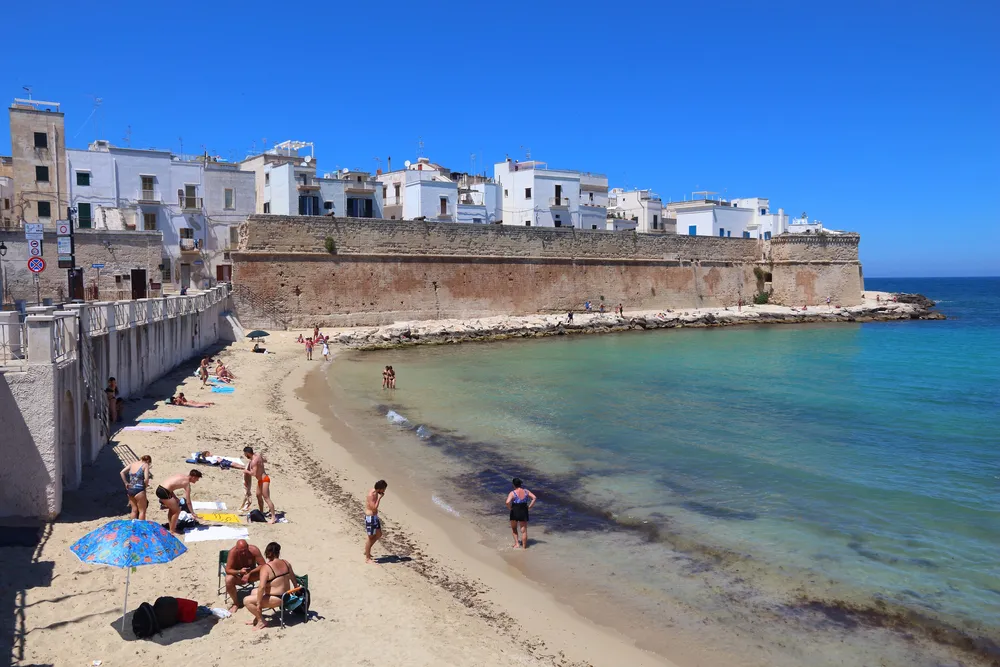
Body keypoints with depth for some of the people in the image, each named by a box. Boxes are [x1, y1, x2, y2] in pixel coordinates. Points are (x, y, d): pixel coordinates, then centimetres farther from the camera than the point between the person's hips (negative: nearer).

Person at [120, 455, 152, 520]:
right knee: (142, 511, 5)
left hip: (130, 489, 6)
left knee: (134, 510, 17)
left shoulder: (132, 464, 12)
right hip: (139, 490, -6)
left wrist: (126, 483, 7)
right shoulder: (145, 465, -5)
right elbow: (146, 479, -15)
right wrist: (145, 485, 3)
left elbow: (122, 472, 3)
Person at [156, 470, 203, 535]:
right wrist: (193, 513, 4)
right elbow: (188, 502, -4)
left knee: (172, 508, 26)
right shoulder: (187, 483, -6)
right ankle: (172, 531, 11)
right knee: (177, 510, 2)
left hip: (159, 489, 9)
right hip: (164, 492, -9)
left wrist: (175, 498, 15)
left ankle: (171, 527, 35)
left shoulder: (182, 477, 18)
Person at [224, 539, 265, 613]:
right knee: (228, 580, -33)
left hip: (252, 574, 1)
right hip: (237, 575, 0)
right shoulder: (233, 552, -26)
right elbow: (228, 570, -24)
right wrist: (239, 572, -42)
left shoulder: (254, 550, -24)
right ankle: (236, 603, -9)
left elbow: (262, 565, -21)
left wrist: (249, 573, -31)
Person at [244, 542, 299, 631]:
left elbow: (262, 587, -26)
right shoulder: (286, 563, 1)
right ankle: (257, 616, 24)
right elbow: (294, 579, 11)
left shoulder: (266, 568, -19)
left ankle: (261, 621, 2)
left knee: (246, 601, -4)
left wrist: (258, 603, -17)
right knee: (254, 592, 23)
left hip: (277, 599, -8)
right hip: (286, 596, 8)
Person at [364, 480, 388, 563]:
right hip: (370, 517, -10)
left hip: (374, 516, 10)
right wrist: (379, 498, -26)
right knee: (370, 537, 1)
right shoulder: (371, 495, -25)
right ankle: (367, 558, 13)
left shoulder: (375, 492, 4)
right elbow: (374, 508, -28)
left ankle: (367, 551, 31)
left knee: (379, 535, 17)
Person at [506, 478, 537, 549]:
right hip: (524, 512, 3)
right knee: (524, 530, 12)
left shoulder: (512, 493, -14)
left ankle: (516, 543, 16)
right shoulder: (526, 491, -1)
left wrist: (510, 508, -10)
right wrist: (529, 507, -2)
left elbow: (508, 502, -29)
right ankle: (524, 546, 15)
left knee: (514, 528, 23)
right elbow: (534, 498, -5)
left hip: (514, 513, -3)